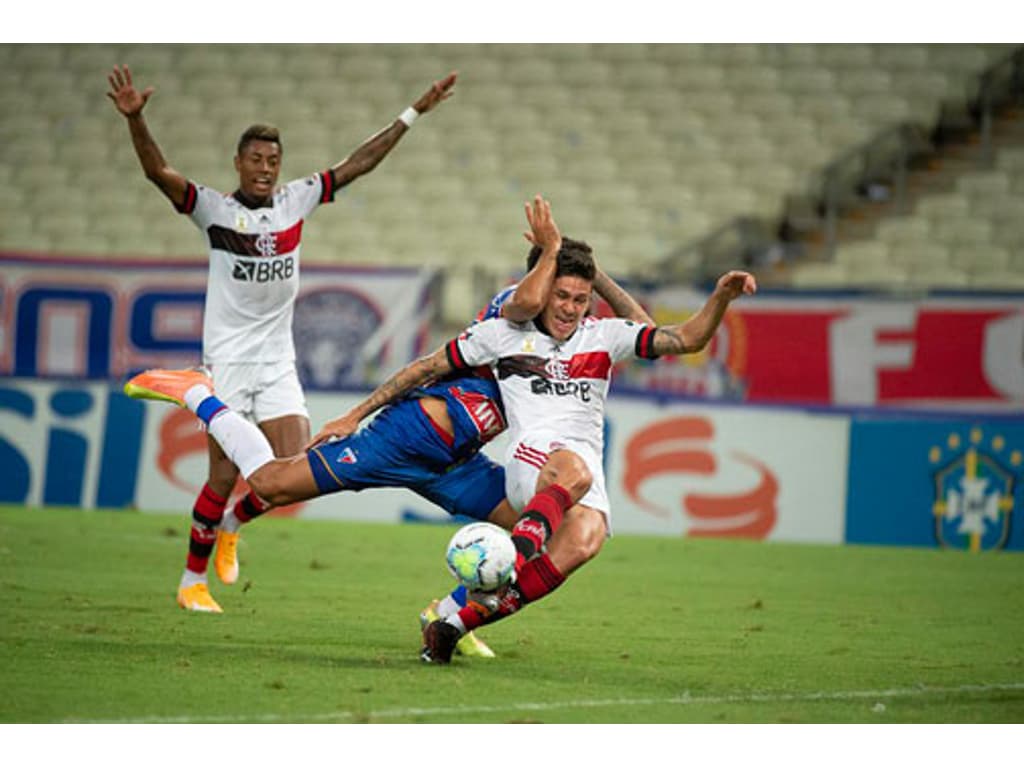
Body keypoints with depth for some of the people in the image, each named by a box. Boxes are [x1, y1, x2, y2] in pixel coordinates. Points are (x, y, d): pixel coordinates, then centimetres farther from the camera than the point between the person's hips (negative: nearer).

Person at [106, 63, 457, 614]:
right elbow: (159, 172, -19)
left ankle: (231, 525, 23)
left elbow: (357, 164, 9)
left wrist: (413, 114, 7)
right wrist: (134, 119, -36)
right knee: (225, 476, -6)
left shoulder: (296, 201, 6)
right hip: (227, 359, -4)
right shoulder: (214, 209, -6)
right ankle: (192, 580, 11)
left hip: (278, 362, 4)